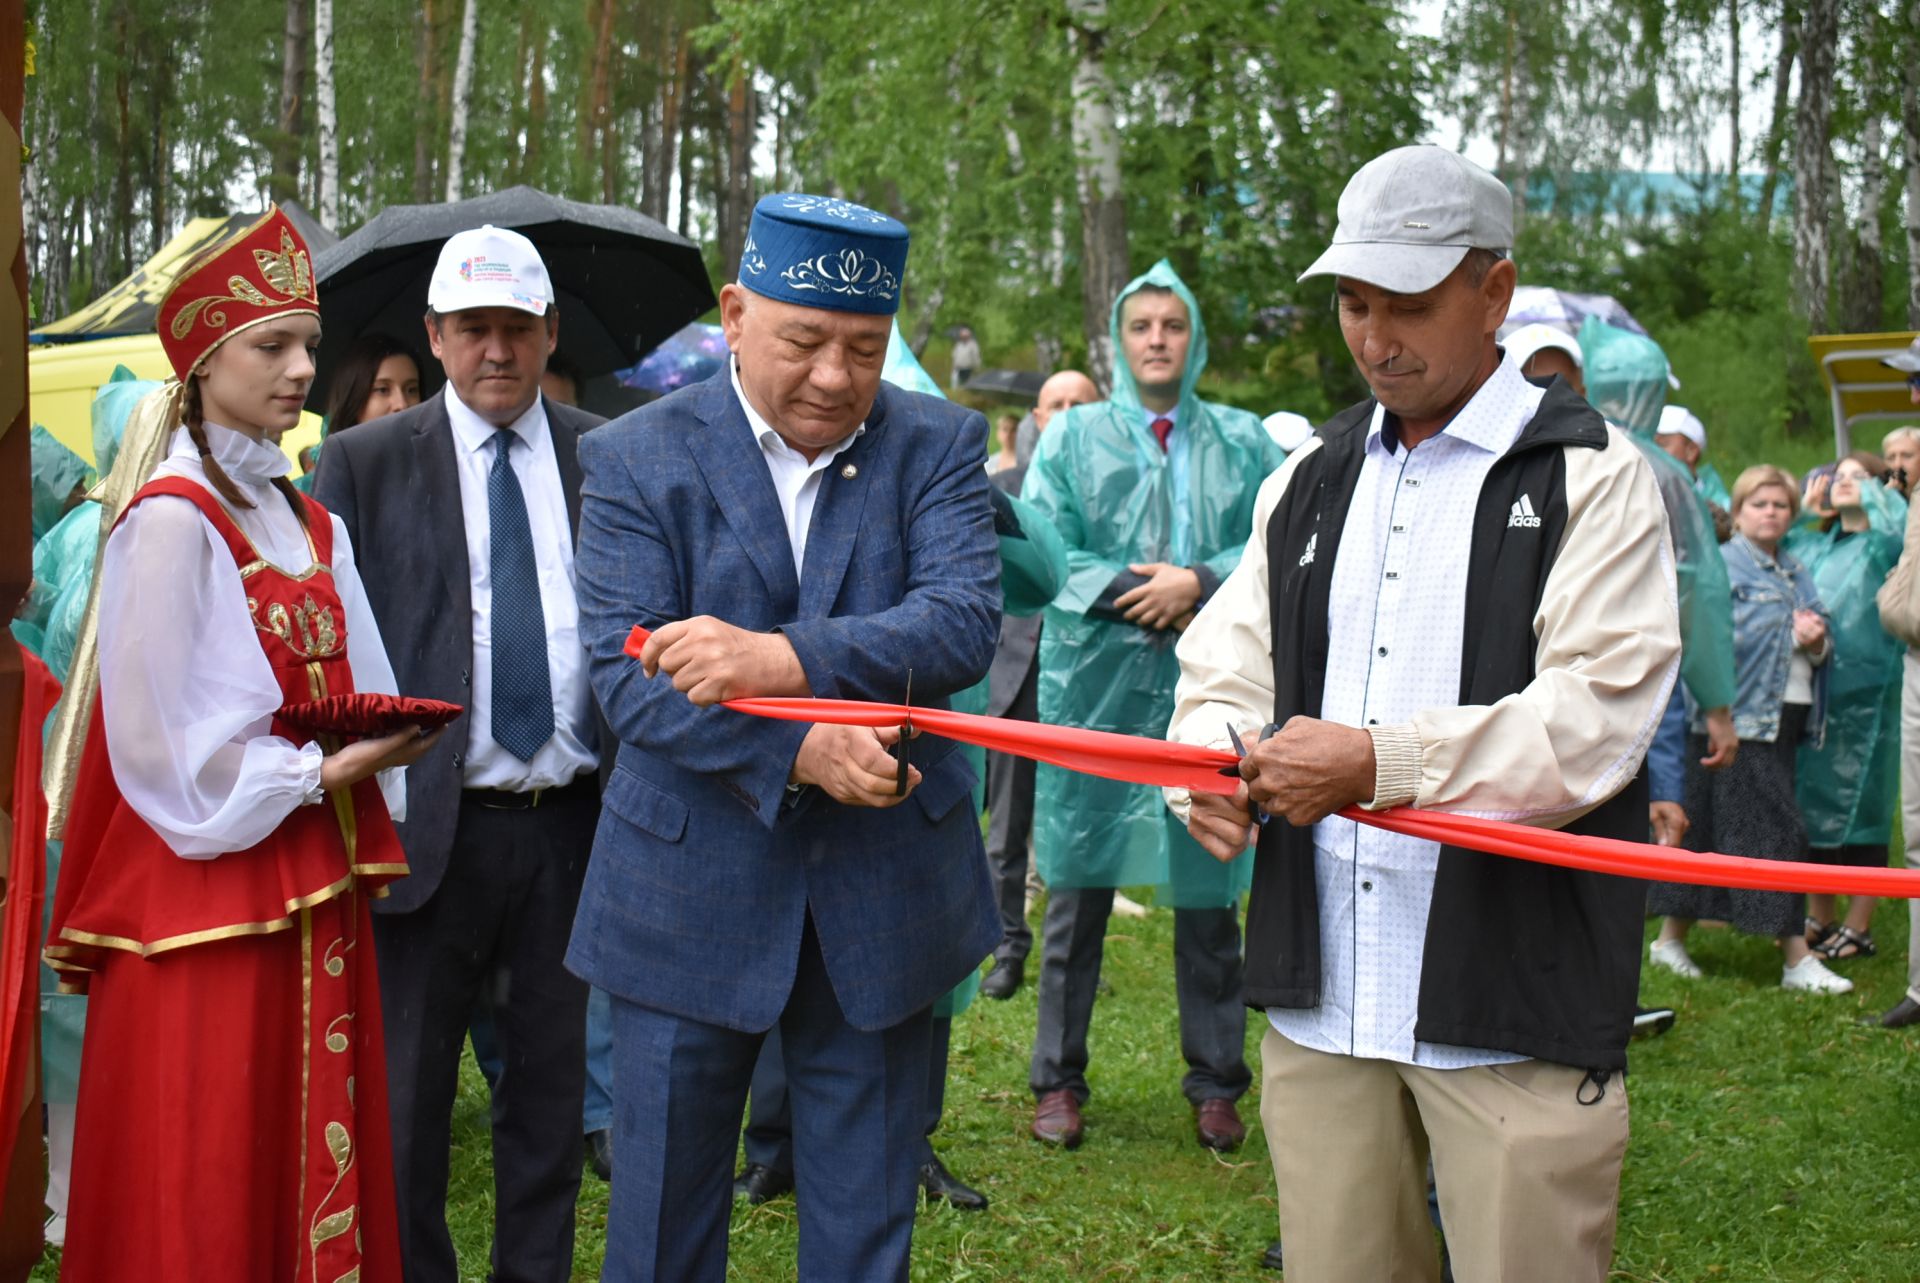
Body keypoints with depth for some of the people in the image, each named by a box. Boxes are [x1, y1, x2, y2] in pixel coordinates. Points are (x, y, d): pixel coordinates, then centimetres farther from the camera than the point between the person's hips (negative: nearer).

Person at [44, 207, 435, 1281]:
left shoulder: (311, 524, 12)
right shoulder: (172, 520, -10)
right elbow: (164, 746, -13)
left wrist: (381, 751, -5)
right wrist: (324, 773, -14)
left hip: (317, 889, 7)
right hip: (212, 896, -7)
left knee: (322, 1155, 11)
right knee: (210, 1194, 1)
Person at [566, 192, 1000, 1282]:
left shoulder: (939, 446, 1)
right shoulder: (637, 459, -3)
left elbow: (965, 622, -14)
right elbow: (626, 674, -13)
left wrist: (787, 659, -29)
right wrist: (796, 750, -26)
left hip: (882, 898, 1)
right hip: (690, 897, -1)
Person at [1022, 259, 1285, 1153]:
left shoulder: (1241, 441, 10)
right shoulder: (1073, 436, 8)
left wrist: (1198, 582, -13)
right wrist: (1130, 593, -11)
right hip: (1095, 680, 0)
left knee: (1207, 887, 6)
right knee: (1078, 885, 4)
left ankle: (1215, 1084, 17)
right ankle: (1057, 1080, 14)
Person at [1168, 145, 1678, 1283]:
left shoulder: (1591, 478, -1)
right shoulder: (1309, 482, 18)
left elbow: (1591, 721, -14)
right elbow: (1227, 672, 14)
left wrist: (1379, 763, -21)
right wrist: (1213, 760, -9)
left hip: (1513, 1012, -5)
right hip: (1321, 1001, 5)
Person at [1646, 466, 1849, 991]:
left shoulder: (1795, 573, 19)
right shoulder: (1722, 566, -6)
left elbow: (1819, 646, 21)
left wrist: (1818, 643, -3)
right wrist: (1790, 634, -15)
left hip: (1786, 718, 8)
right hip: (1741, 717, -8)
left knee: (1709, 828, 11)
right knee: (1778, 830, -10)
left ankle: (1672, 938, 19)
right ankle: (1796, 958, -7)